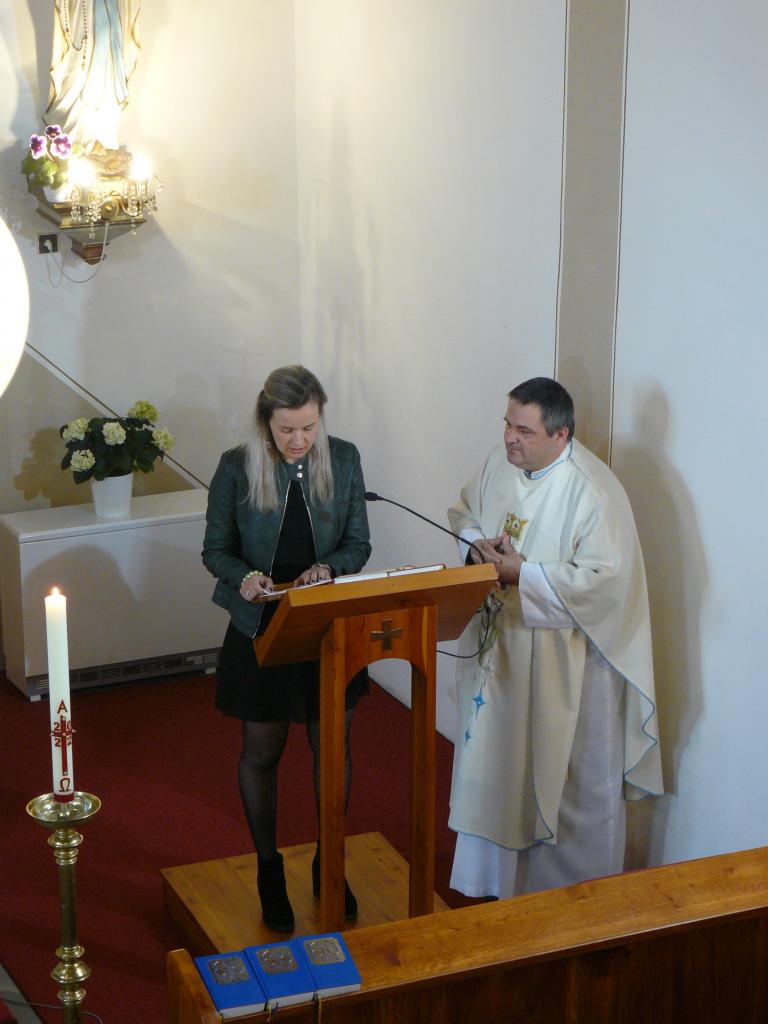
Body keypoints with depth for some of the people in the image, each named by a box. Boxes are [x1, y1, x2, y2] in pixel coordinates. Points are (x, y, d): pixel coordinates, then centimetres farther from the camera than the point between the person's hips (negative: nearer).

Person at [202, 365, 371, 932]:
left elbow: (359, 542, 0)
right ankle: (269, 869, 31)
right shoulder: (237, 468, -12)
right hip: (261, 629, -2)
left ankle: (329, 864, 34)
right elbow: (215, 550, -5)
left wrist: (327, 568, -21)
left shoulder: (343, 459, -6)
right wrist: (244, 577, -26)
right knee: (262, 752, 11)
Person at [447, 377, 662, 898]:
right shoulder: (500, 463, 0)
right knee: (498, 753, 19)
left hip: (565, 656, -7)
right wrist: (476, 544, -7)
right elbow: (464, 514, 16)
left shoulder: (594, 491, -23)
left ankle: (575, 883, 25)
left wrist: (523, 574, -25)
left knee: (566, 774, 6)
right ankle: (497, 875, 37)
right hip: (500, 644, 7)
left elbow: (604, 577, -27)